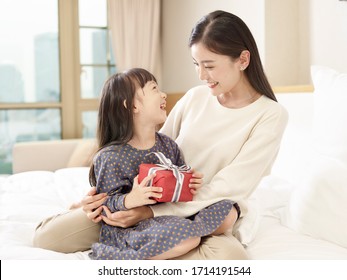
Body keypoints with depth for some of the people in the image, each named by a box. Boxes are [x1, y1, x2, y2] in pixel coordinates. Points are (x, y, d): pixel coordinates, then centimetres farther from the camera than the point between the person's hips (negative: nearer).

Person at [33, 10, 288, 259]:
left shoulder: (271, 116, -10)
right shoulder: (195, 97, 5)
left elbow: (226, 190, -17)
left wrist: (151, 212, -25)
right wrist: (106, 191, -12)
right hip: (161, 202, 3)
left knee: (229, 258, -42)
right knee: (48, 235, -10)